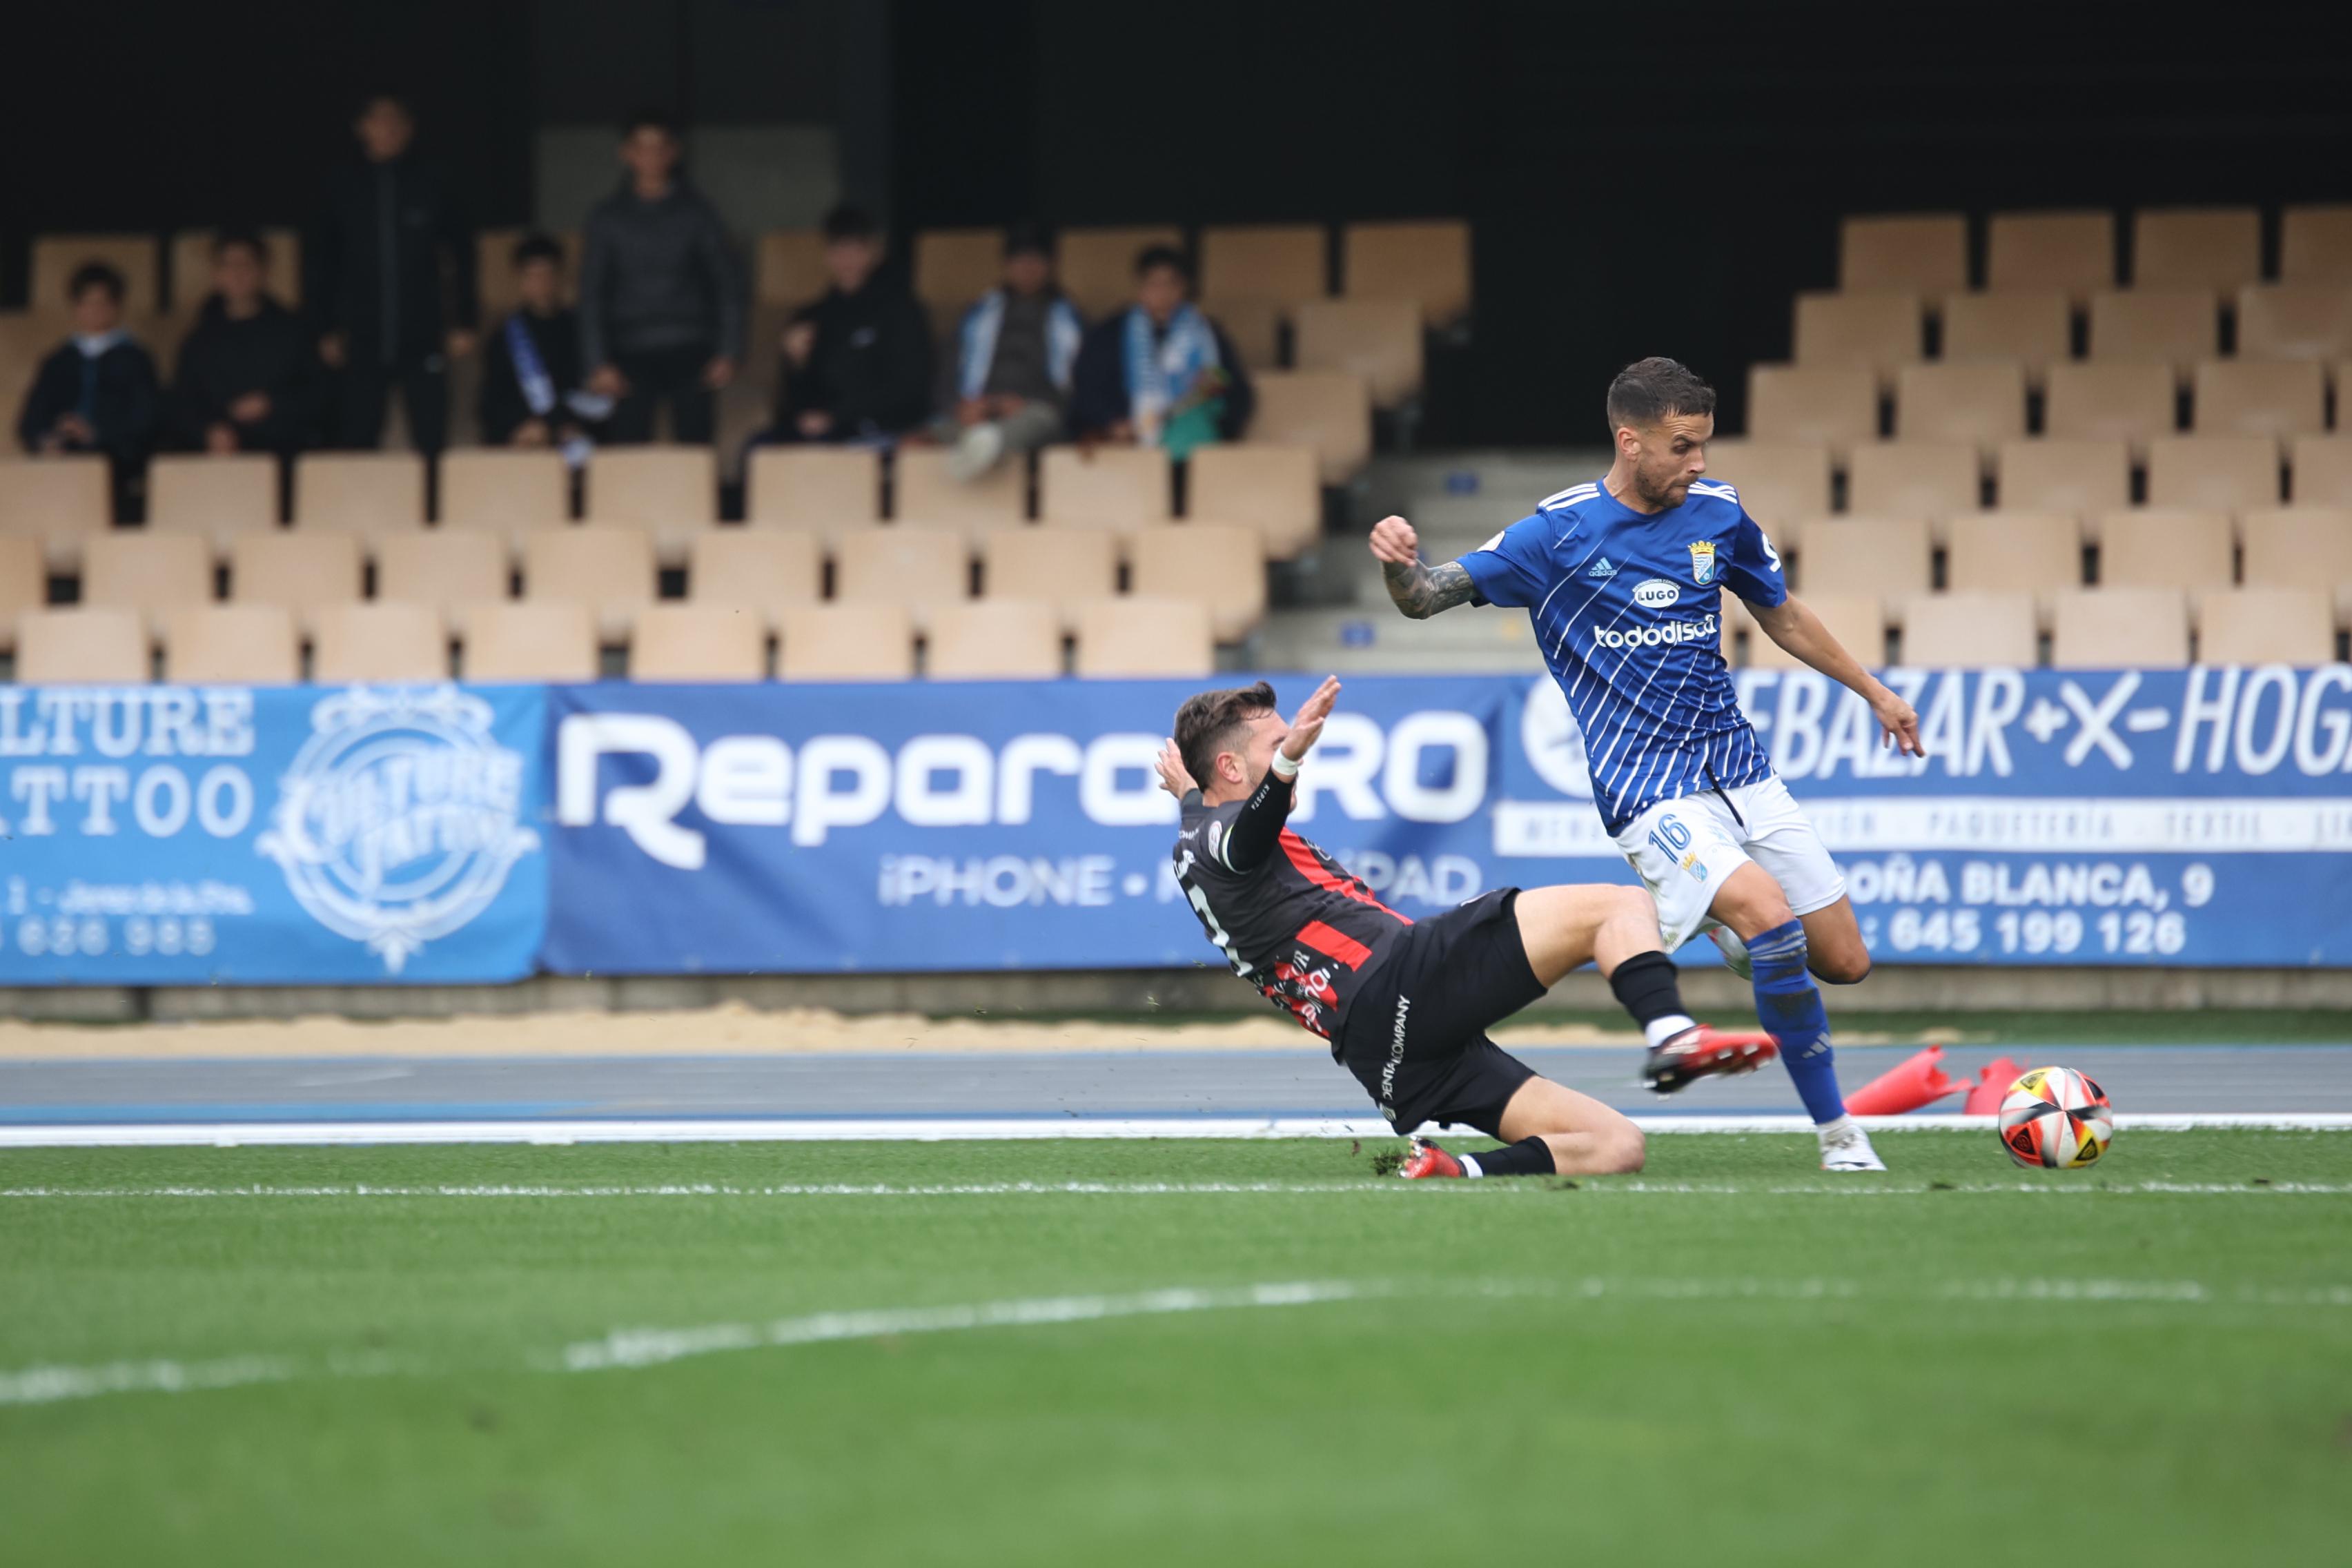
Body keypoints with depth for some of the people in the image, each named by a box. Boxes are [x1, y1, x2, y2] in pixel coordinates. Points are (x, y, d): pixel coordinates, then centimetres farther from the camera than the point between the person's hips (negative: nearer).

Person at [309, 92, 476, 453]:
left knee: (431, 439, -4)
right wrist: (327, 329, 4)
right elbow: (322, 261, 10)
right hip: (362, 339, 1)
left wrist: (463, 324, 4)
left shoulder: (429, 183, 4)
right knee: (355, 440, -1)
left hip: (422, 338, -1)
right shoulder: (344, 186, 5)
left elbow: (461, 253, 9)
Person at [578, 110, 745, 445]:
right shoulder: (609, 216, 9)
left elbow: (728, 285, 9)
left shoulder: (695, 212, 8)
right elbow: (592, 294, 8)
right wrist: (599, 363, -1)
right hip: (633, 354, 0)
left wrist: (728, 353, 0)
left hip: (689, 353, 0)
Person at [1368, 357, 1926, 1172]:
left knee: (1843, 961, 2)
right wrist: (1399, 563, -30)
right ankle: (1836, 1131, -18)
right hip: (1648, 789, -6)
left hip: (1737, 764, 6)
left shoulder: (1717, 513, 5)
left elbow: (1780, 614, 21)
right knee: (1767, 913, -29)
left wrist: (1873, 691, 27)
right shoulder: (1558, 532, -9)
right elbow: (1427, 597, -7)